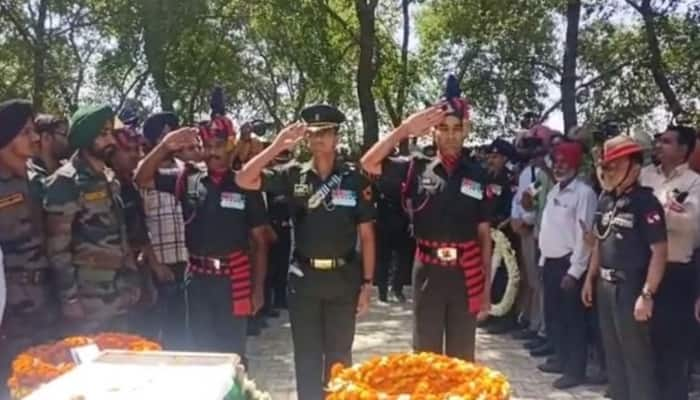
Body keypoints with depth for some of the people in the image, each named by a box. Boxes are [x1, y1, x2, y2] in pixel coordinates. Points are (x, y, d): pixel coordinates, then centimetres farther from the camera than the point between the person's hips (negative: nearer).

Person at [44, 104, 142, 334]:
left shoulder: (110, 179, 13)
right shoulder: (65, 182, -11)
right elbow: (57, 248, -14)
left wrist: (132, 280, 14)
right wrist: (70, 298, -15)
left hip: (119, 299, 7)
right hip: (88, 303, -7)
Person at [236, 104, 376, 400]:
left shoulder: (355, 179, -2)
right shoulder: (293, 175, 1)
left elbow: (366, 235, -1)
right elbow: (244, 180, -9)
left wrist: (367, 283, -4)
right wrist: (277, 146, -16)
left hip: (343, 278, -1)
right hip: (304, 277, 1)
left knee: (339, 355, 11)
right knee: (306, 355, 10)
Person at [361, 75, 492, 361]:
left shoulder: (477, 175, 2)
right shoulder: (417, 169, 0)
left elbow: (484, 234, 4)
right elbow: (369, 164, -11)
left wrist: (487, 285, 2)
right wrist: (406, 129, -17)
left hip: (466, 275, 1)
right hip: (428, 273, 0)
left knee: (462, 357, 11)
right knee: (425, 354, 9)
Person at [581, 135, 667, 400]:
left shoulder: (645, 202, -14)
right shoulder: (605, 200, 7)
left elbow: (659, 251, -16)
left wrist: (647, 294, -20)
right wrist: (590, 278, 15)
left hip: (630, 287, -7)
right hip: (605, 286, 7)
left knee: (637, 357, 1)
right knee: (613, 354, 17)